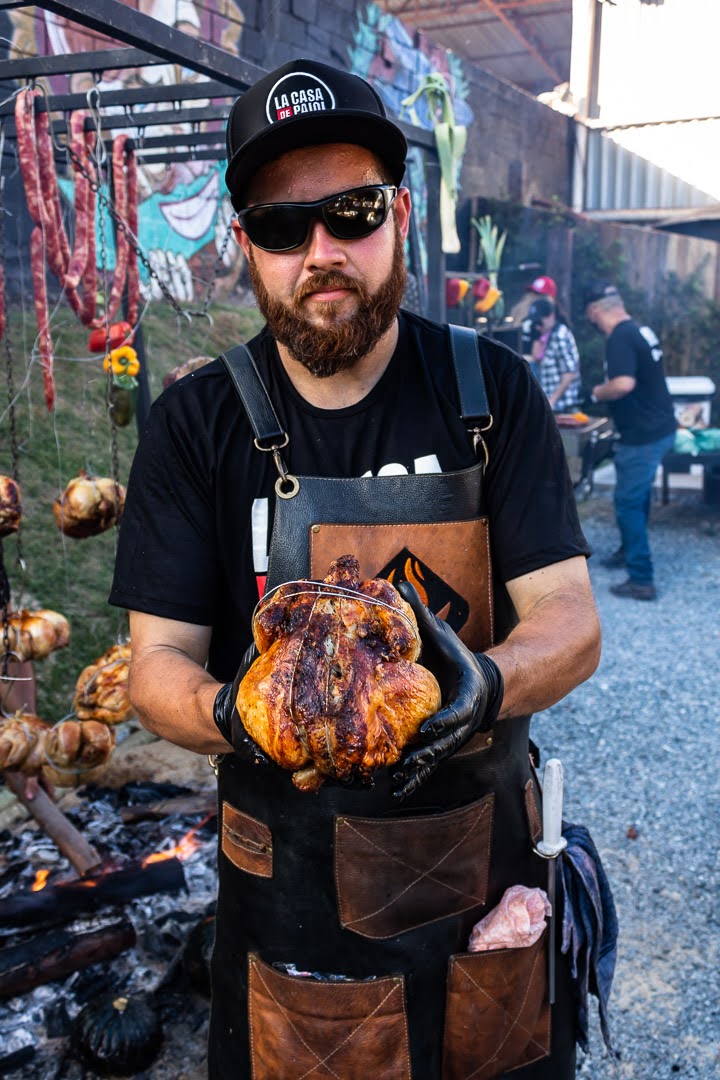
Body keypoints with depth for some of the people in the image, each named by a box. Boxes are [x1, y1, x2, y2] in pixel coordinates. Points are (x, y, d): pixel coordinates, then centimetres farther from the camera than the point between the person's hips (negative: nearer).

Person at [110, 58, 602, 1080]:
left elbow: (571, 620, -11)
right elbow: (157, 661, -8)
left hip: (488, 877, 1)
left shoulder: (493, 393, -7)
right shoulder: (198, 422, -7)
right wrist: (232, 714, -31)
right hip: (292, 891, 0)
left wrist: (484, 685, -33)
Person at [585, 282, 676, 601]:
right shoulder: (641, 330, 9)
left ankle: (641, 580, 1)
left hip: (643, 436, -10)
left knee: (628, 502, -2)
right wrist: (608, 390, 17)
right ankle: (629, 550, 42)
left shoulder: (619, 339, -20)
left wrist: (598, 393, -15)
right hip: (660, 428, 10)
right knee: (638, 494, 24)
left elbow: (623, 383, -33)